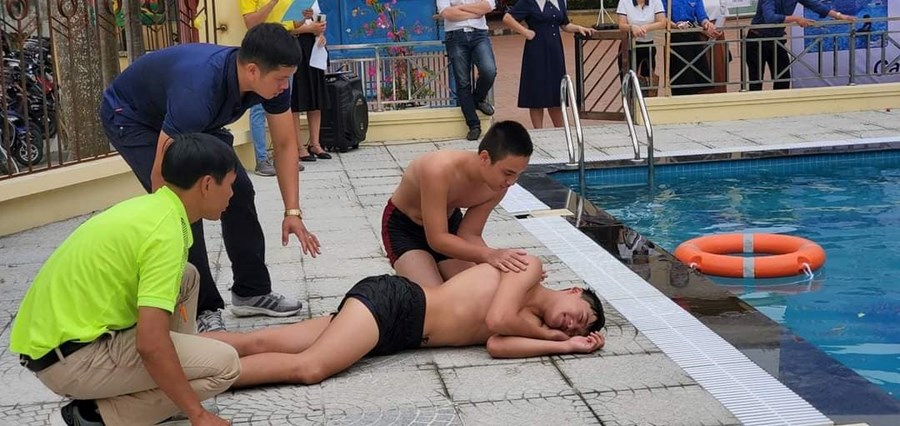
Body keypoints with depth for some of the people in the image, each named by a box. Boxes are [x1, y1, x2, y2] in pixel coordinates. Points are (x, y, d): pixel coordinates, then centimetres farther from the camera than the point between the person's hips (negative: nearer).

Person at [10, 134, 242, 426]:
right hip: (69, 359, -9)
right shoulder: (166, 232, -21)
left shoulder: (149, 207, 8)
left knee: (185, 276, 16)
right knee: (223, 365, -12)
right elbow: (150, 344, -27)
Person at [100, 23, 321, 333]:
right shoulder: (199, 89, -43)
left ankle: (252, 292, 14)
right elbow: (162, 176, -37)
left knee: (238, 191, 1)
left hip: (190, 122, 7)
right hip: (131, 118, -7)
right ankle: (203, 309, -6)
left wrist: (293, 212, -17)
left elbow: (285, 144, -10)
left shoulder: (270, 80, -23)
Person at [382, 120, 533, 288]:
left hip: (448, 223, 5)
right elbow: (437, 239, -38)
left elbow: (469, 235, -16)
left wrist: (498, 261, -34)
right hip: (403, 226, -5)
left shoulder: (497, 186, -22)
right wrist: (489, 255, -50)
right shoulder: (439, 171, -41)